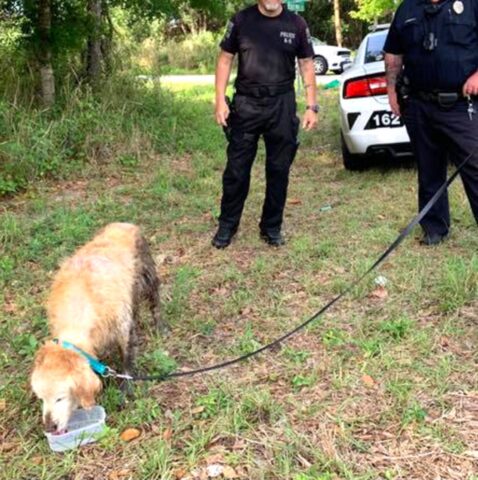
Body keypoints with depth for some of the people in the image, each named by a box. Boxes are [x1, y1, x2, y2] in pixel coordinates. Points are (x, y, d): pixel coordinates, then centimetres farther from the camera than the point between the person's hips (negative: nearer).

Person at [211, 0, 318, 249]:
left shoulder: (296, 24, 2)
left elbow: (306, 65, 7)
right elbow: (225, 59, 4)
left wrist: (312, 106, 1)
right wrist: (220, 100, -4)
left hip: (282, 105, 1)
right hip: (245, 103, -1)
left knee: (279, 169, 7)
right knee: (236, 168, 2)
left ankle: (271, 227, 20)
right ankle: (227, 225, 16)